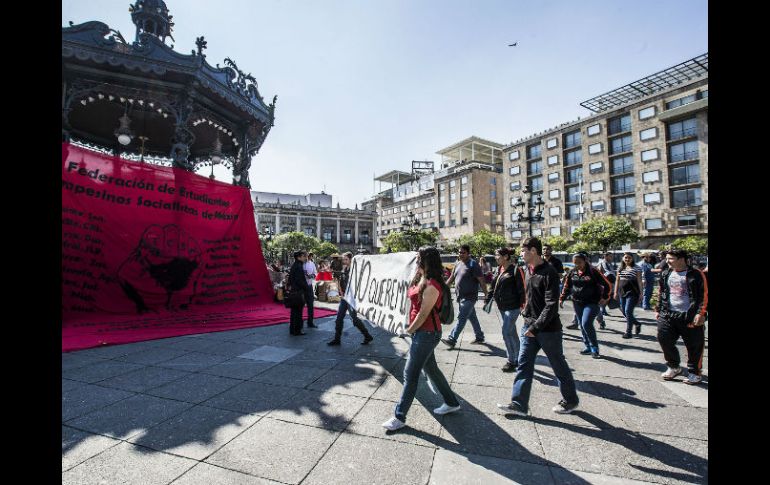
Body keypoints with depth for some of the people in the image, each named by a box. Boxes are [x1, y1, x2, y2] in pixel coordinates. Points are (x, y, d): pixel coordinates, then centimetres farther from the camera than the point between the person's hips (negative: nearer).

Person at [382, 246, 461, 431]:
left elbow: (424, 313, -19)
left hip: (426, 333, -10)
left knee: (410, 374, 0)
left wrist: (410, 330, -9)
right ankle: (451, 403, 39)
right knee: (431, 369, 21)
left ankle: (400, 417, 14)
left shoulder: (432, 285, -21)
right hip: (421, 332, 10)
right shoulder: (422, 279, 6)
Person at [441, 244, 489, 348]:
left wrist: (486, 295, -14)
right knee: (472, 317, 18)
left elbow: (482, 281, -12)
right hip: (461, 297, 8)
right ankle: (480, 337, 32)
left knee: (461, 318, -9)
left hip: (469, 297, -8)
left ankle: (452, 340, -8)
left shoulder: (473, 264, -12)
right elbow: (451, 278, 17)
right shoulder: (458, 264, 11)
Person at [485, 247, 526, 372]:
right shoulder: (499, 269, 9)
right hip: (502, 306, 8)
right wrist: (487, 300, 13)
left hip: (512, 306, -8)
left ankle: (512, 361, 10)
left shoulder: (515, 270, -13)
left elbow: (522, 289, -14)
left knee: (506, 332, -6)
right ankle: (517, 359, 29)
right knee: (512, 332, 16)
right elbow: (493, 286, 15)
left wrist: (522, 305, -17)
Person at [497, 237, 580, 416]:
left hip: (548, 329, -7)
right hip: (529, 326, 7)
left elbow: (551, 305, -23)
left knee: (558, 365, 12)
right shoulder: (528, 270, 6)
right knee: (524, 363, 6)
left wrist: (536, 327, -24)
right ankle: (519, 404, 12)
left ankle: (571, 401, 34)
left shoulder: (549, 273, -19)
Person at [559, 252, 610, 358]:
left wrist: (604, 297, -9)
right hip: (577, 303, 5)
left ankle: (594, 348, 1)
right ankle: (588, 347, 24)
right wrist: (562, 298, 7)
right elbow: (567, 287, 12)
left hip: (591, 303, -5)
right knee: (582, 325, 10)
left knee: (586, 324, -15)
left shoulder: (593, 271, -8)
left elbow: (606, 284, -3)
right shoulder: (572, 272, 4)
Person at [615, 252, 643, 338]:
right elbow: (617, 281, 14)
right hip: (622, 293, 5)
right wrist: (616, 292, 12)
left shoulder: (636, 268, -2)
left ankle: (628, 332, 2)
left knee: (628, 311, -8)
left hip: (632, 293, -5)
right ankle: (637, 324, 34)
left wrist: (641, 293, -7)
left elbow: (639, 281, -4)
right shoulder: (620, 268, 11)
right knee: (623, 311, 9)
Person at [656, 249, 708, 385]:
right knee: (664, 340, 2)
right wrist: (658, 310, 16)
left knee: (694, 346, 6)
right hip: (667, 316, 4)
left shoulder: (696, 274, -5)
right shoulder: (665, 274, 10)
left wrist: (700, 313, -14)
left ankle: (694, 372, 23)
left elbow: (704, 295, -7)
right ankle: (674, 367, 21)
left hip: (690, 317, -4)